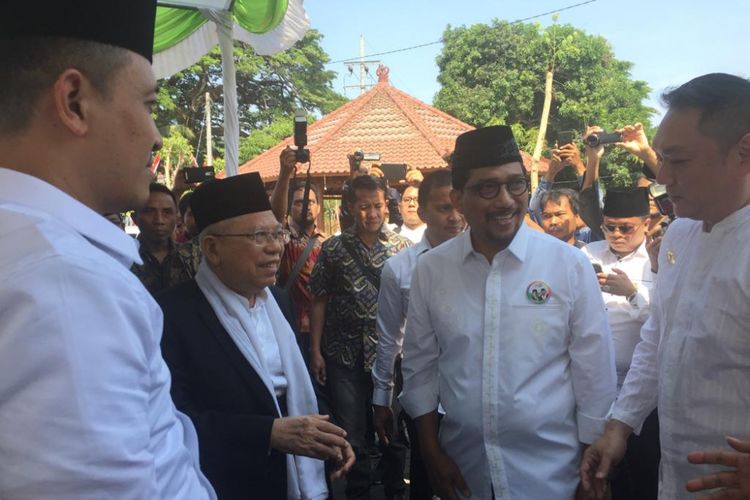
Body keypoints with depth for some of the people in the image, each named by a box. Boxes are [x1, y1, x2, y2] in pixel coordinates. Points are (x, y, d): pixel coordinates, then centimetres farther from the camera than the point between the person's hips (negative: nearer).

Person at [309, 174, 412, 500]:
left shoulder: (403, 247, 0)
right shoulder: (333, 248, 0)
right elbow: (319, 301, 3)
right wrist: (315, 350, 0)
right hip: (344, 356, 0)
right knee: (352, 433, 9)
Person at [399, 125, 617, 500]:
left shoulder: (570, 264, -11)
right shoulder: (430, 269, -5)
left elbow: (595, 377, -5)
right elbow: (420, 365, 3)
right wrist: (432, 452, 3)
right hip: (464, 469, 2)